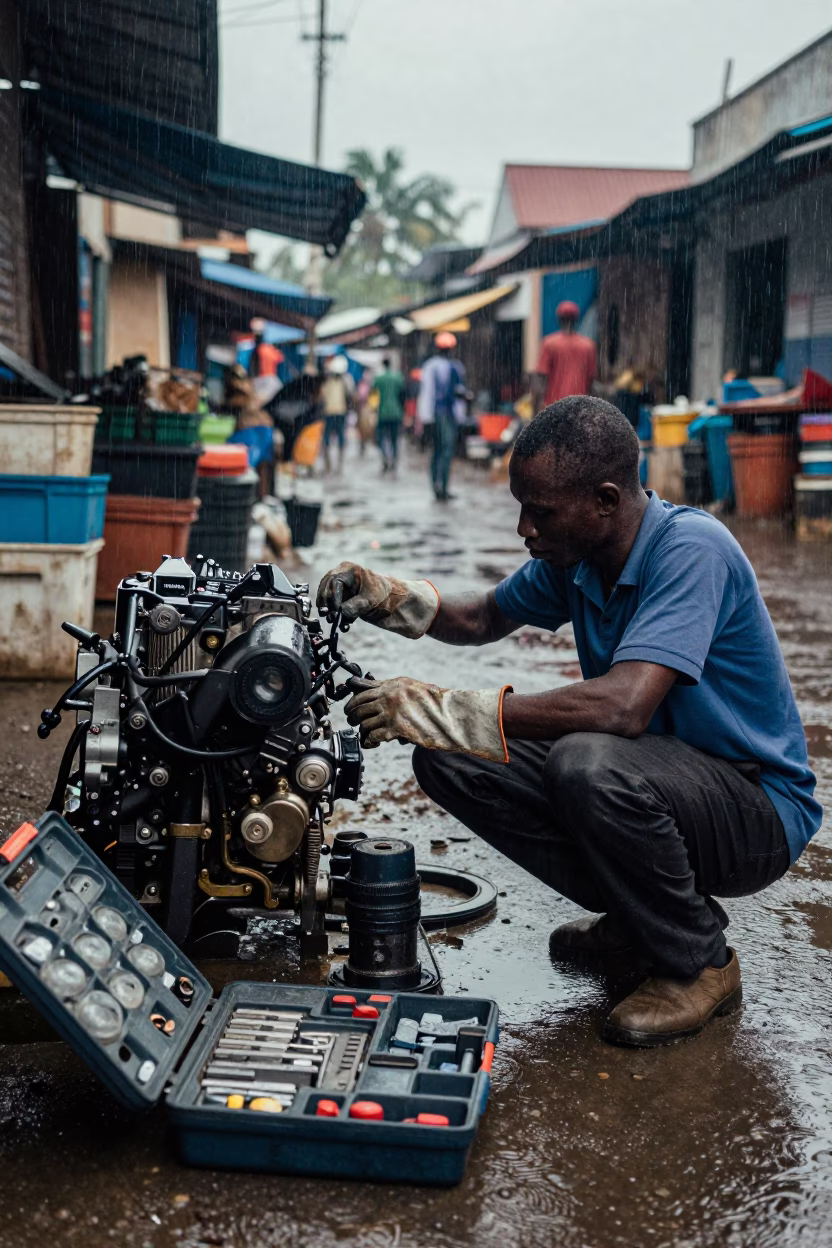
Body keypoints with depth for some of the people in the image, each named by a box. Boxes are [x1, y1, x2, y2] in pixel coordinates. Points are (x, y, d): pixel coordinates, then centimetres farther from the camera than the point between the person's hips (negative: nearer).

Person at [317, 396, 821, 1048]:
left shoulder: (691, 549, -25)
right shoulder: (573, 554, 0)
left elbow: (623, 706, -38)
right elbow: (485, 617, 18)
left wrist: (443, 710, -37)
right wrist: (388, 598, -3)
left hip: (757, 805, -8)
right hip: (649, 777, 8)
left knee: (589, 764, -37)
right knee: (451, 761, -3)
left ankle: (699, 963, -9)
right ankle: (639, 914, 9)